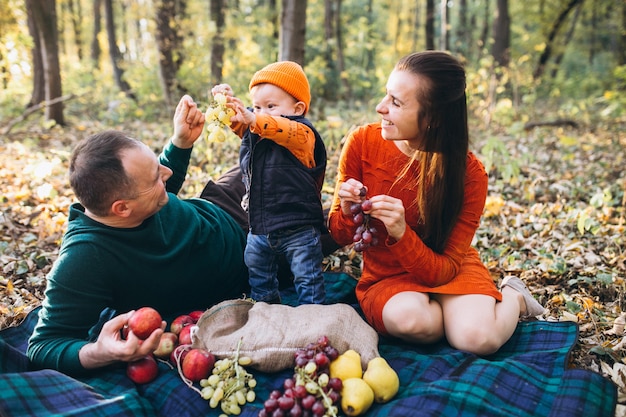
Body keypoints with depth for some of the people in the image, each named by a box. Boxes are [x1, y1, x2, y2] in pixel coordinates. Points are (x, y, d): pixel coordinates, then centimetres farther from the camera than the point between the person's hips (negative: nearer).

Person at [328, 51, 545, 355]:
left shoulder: (469, 173, -18)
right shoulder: (363, 142, -15)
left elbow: (444, 270, -17)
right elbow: (340, 236, -4)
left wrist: (401, 233, -35)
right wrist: (347, 212, -29)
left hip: (444, 271, -1)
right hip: (384, 277, 1)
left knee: (479, 338, -28)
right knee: (409, 318, -33)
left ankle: (513, 297, 8)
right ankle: (455, 314, 3)